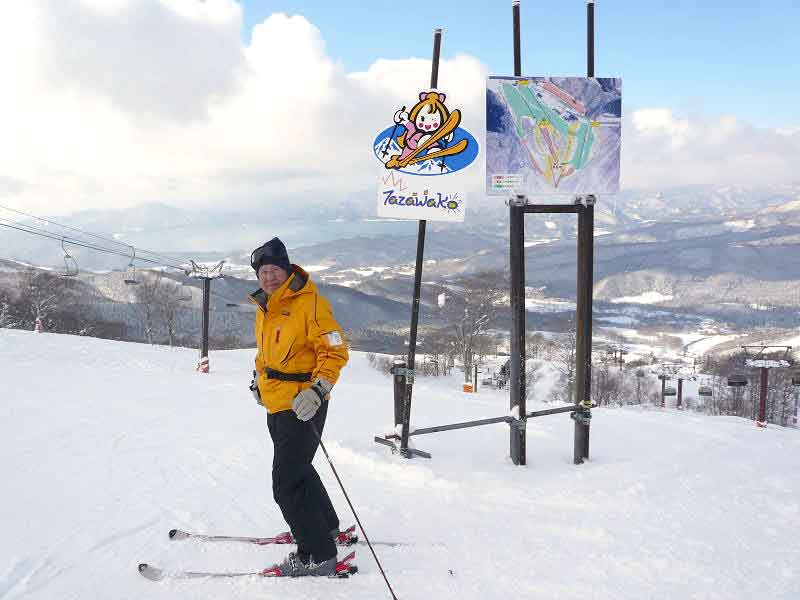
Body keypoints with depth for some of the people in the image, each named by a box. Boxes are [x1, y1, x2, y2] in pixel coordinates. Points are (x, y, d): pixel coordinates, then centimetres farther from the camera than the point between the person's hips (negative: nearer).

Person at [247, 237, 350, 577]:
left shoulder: (309, 303, -16)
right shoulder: (264, 307, 11)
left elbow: (335, 351, -19)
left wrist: (318, 390, -28)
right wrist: (258, 378, 20)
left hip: (301, 405, -10)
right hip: (275, 405, 10)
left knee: (287, 484, -10)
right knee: (297, 469, 23)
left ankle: (318, 555, 3)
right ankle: (326, 527, 43)